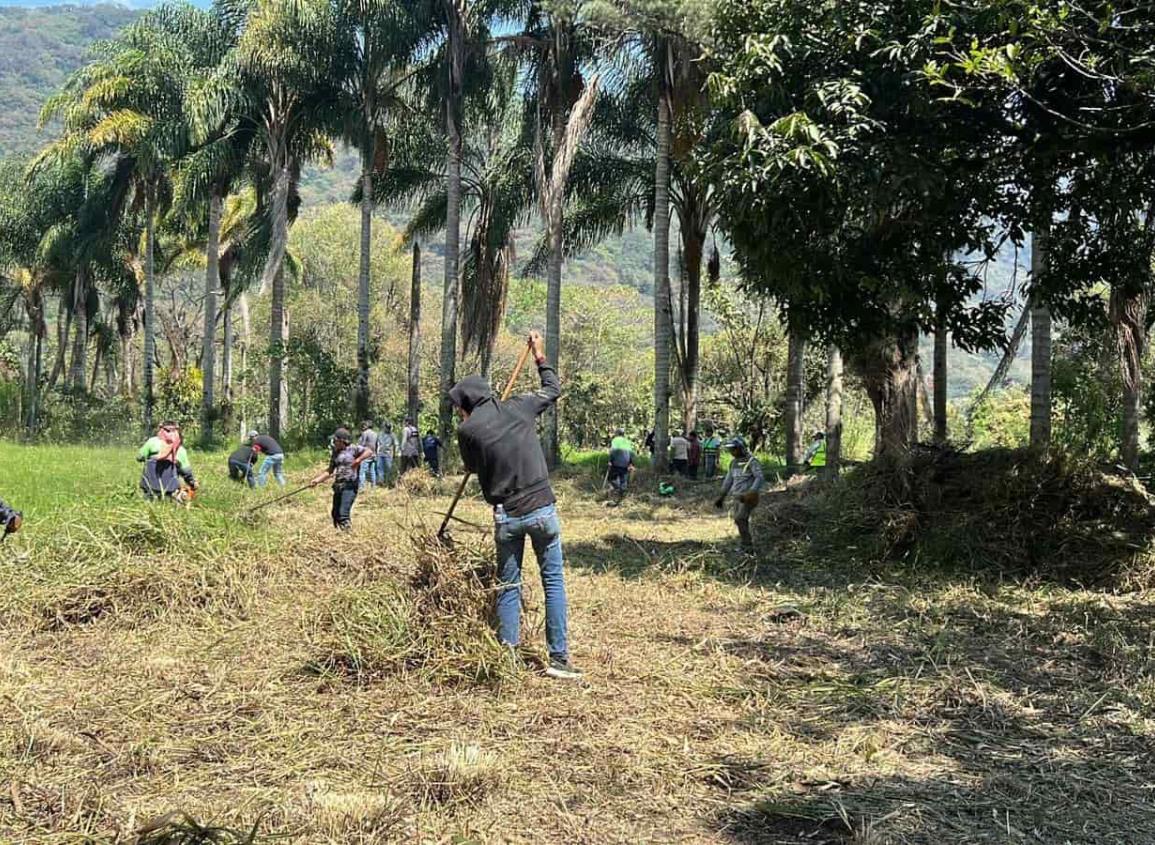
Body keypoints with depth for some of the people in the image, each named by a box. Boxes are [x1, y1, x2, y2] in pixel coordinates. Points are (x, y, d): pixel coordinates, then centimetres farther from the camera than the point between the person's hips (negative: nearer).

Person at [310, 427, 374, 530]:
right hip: (338, 486, 8)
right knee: (335, 514, 13)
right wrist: (317, 480, 9)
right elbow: (330, 471, 18)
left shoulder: (354, 448, -7)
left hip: (349, 486, -8)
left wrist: (358, 460, -33)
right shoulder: (335, 453, 13)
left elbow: (369, 452, -21)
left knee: (343, 513, -16)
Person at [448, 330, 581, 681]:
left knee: (508, 586, 12)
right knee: (554, 581, 6)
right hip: (542, 508, 1)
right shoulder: (519, 408, 1)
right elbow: (553, 390, 19)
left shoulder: (468, 430, -4)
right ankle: (559, 658, 4)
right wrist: (540, 358, 33)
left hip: (506, 516, -1)